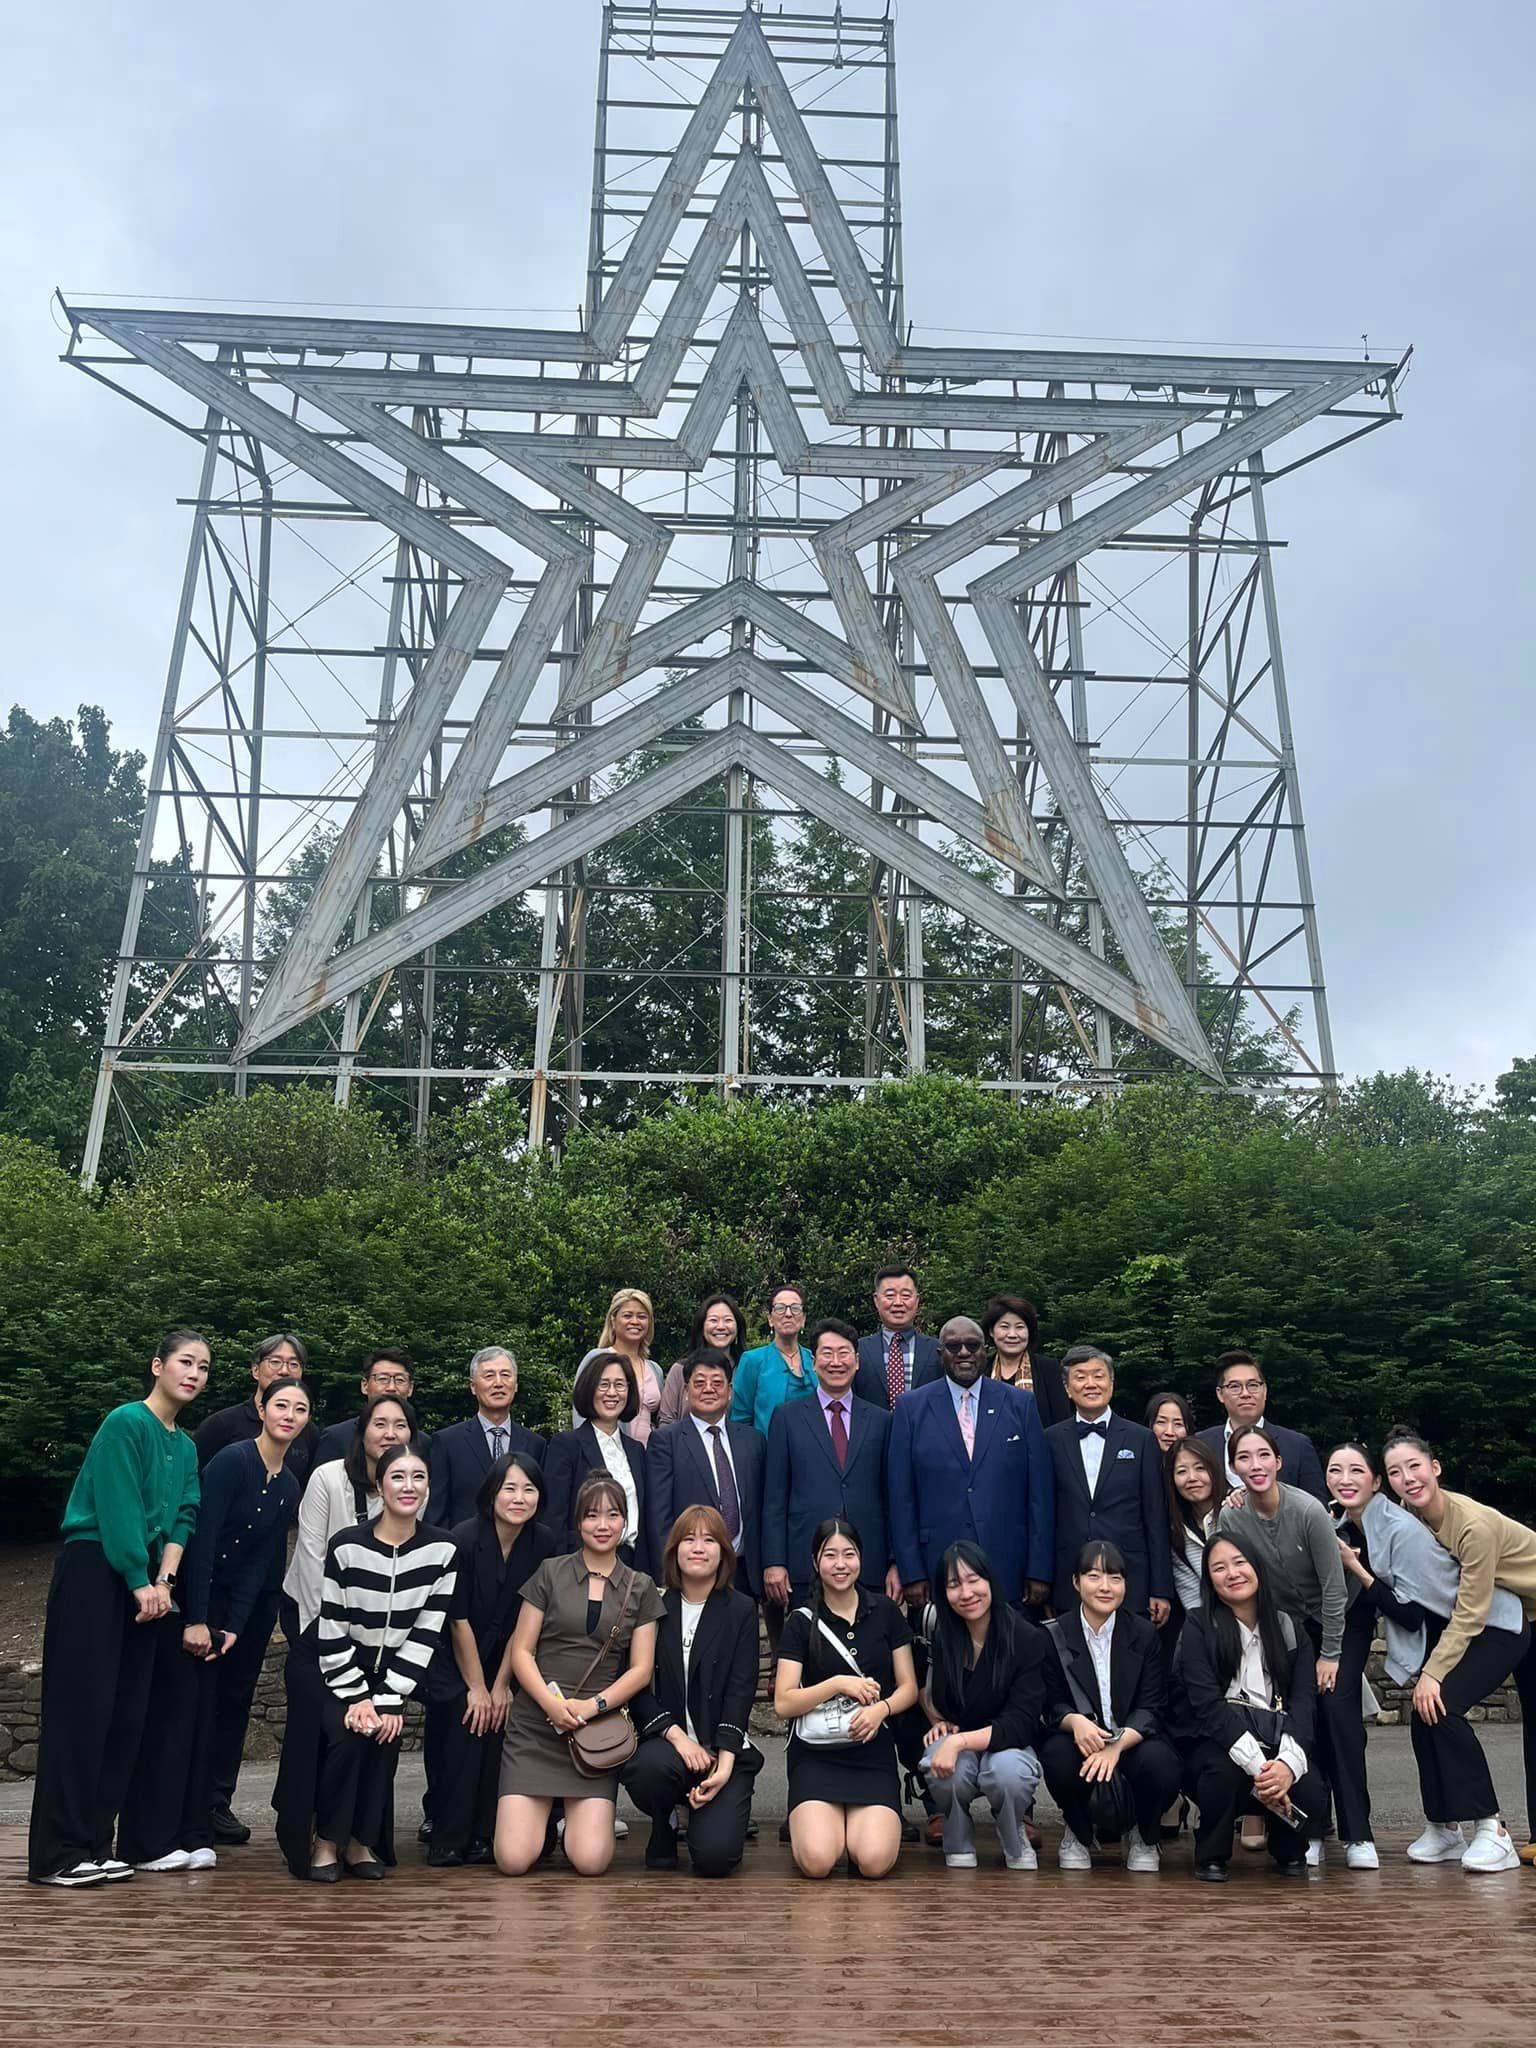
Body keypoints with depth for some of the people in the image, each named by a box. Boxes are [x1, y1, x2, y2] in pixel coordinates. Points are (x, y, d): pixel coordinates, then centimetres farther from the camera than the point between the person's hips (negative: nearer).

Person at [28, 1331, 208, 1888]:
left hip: (143, 1580, 8)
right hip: (95, 1571, -8)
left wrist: (162, 1580, -6)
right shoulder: (127, 1422, -9)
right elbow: (120, 1507, -14)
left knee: (129, 1714, 6)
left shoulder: (185, 1446, 15)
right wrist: (140, 1582, -14)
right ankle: (57, 1853, -1)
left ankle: (94, 1844, 13)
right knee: (81, 1708, -7)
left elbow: (183, 1517, 9)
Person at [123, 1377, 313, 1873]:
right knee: (173, 1710, -6)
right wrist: (195, 1620, -19)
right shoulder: (232, 1460, -16)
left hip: (220, 1603, 7)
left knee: (203, 1715, 8)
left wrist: (233, 1627, -3)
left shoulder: (289, 1487, 5)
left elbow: (260, 1563, 5)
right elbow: (201, 1538, -19)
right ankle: (151, 1841, 2)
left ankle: (193, 1835, 14)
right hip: (179, 1595, -7)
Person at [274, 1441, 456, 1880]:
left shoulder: (442, 1550, -13)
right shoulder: (347, 1547, -20)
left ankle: (362, 1841, 2)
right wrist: (355, 1698, -19)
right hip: (324, 1667, -2)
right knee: (346, 1737, -22)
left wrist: (388, 1699, -15)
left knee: (384, 1736, -19)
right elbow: (332, 1634, -15)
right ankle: (325, 1841, -1)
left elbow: (426, 1633, -11)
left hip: (388, 1671, 2)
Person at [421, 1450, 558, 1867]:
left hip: (501, 1662, 4)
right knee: (463, 1731, -14)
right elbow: (459, 1621, -16)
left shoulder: (543, 1541, -11)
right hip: (452, 1663, -3)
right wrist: (476, 1687, -11)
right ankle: (448, 1842, -2)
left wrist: (500, 1684, -6)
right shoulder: (464, 1539, -22)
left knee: (496, 1731, -8)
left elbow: (524, 1619, -6)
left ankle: (483, 1838, 4)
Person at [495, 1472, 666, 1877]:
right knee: (513, 1859, -12)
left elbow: (641, 1670, 4)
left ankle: (579, 1816, 20)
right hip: (535, 1726, 0)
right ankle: (543, 1813, 20)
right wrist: (552, 1702, -15)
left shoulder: (641, 1589, 8)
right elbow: (521, 1651, 1)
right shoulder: (550, 1573, 5)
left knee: (590, 1861, -13)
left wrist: (592, 1706, -12)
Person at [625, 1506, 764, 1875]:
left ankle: (721, 1811, 18)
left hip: (724, 1751, -1)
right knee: (652, 1765, -34)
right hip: (663, 1742, 1)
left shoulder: (741, 1611, 3)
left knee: (715, 1855, -19)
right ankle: (662, 1832, 1)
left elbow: (740, 1692, -5)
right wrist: (676, 1735, -17)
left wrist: (724, 1765, -16)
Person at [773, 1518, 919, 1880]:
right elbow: (783, 1704, -4)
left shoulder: (886, 1612, 6)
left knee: (874, 1862, -23)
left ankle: (861, 1822, 11)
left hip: (873, 1753, 1)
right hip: (816, 1756, -1)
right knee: (817, 1861, -24)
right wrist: (839, 1683, -15)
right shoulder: (802, 1622, 1)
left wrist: (881, 1708, -14)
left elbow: (909, 1687, 7)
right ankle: (820, 1821, 11)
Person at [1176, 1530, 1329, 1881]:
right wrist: (1256, 1764, -25)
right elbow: (1208, 1706, -13)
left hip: (1279, 1747, 3)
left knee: (1311, 1800, -27)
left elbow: (1304, 1701, -3)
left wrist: (1289, 1762, -22)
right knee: (1224, 1769, -36)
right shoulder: (1198, 1627, -1)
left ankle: (1289, 1851, 11)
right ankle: (1211, 1856, -5)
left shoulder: (1290, 1628, 9)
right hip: (1219, 1744, -2)